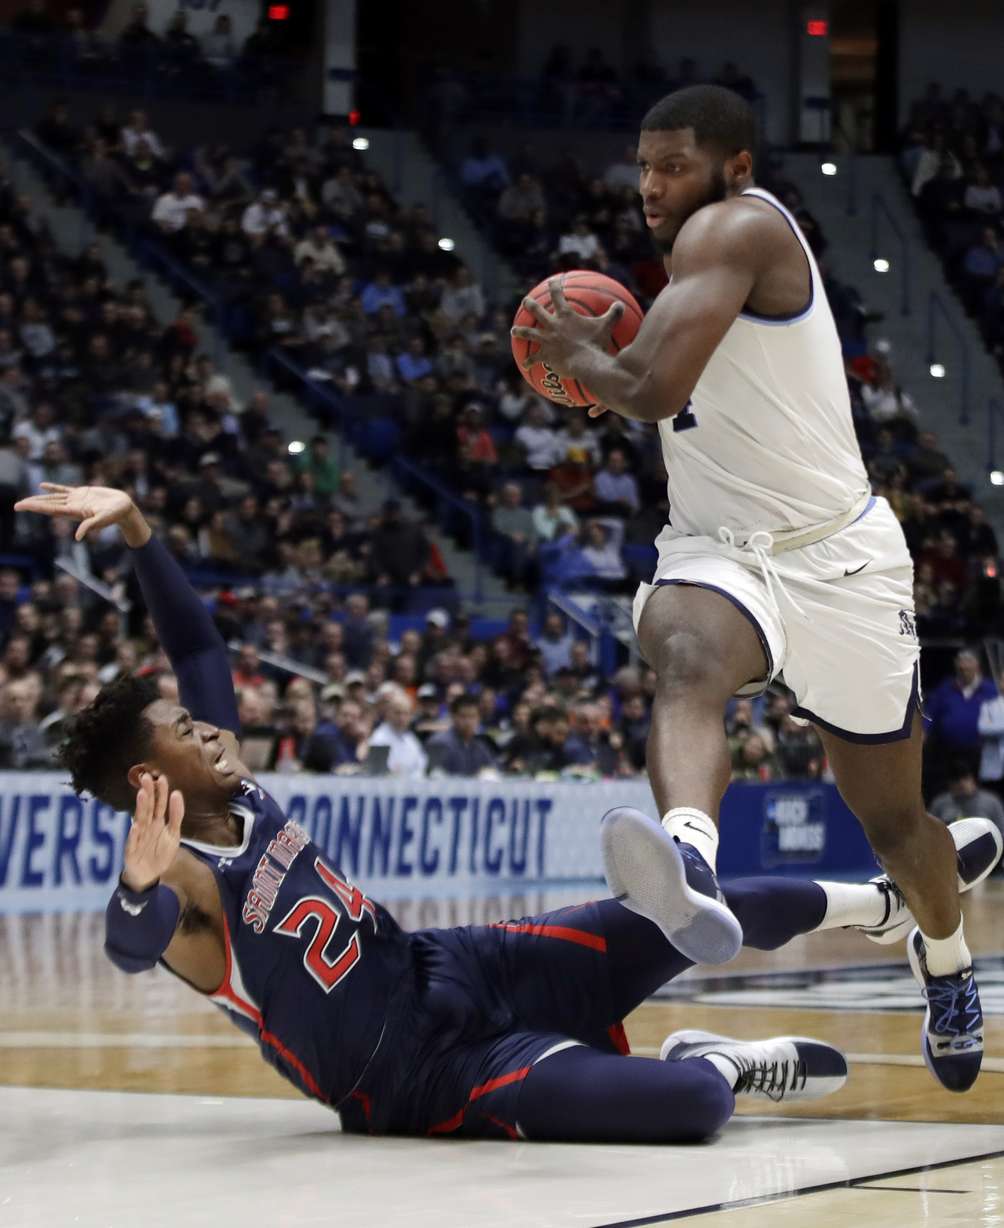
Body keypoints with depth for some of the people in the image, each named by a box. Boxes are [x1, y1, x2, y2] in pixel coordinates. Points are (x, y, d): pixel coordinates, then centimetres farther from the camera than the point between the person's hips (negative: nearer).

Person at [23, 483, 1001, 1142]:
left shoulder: (235, 795, 4)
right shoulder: (186, 882, -22)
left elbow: (197, 645, 10)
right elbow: (132, 945, -46)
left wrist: (136, 531, -2)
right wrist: (139, 882, -69)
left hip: (456, 969, 9)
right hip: (423, 1074, -9)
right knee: (692, 1105, -28)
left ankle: (885, 905, 33)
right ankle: (719, 1062, 8)